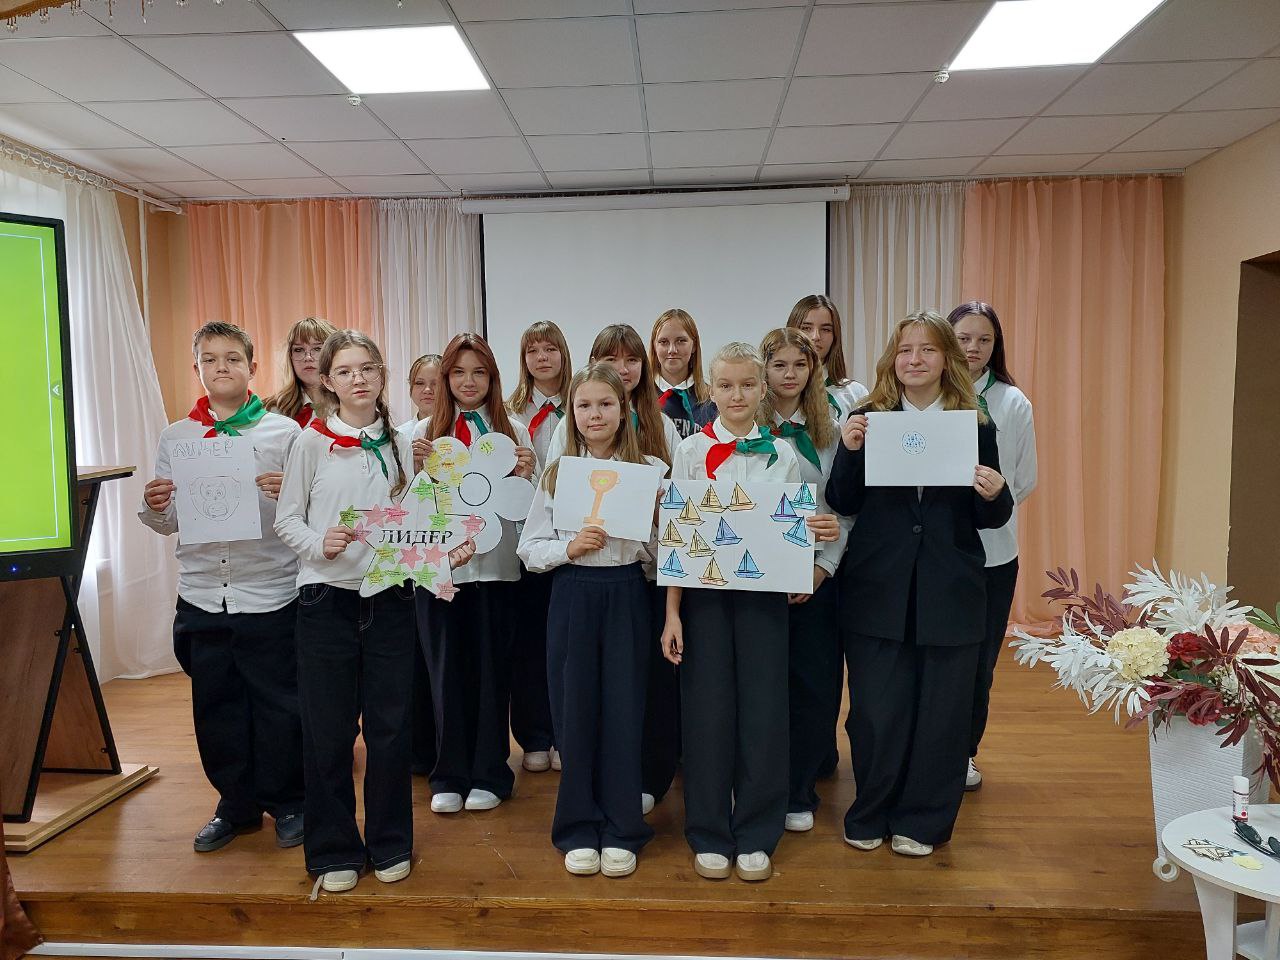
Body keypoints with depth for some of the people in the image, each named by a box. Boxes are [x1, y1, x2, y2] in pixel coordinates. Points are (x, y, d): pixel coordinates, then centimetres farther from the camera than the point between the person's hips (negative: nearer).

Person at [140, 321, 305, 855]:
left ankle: (288, 802, 24)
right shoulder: (175, 438, 9)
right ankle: (236, 804, 31)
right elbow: (168, 523, 12)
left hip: (270, 594, -3)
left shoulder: (284, 432, -1)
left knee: (278, 705, 5)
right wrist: (153, 507, -9)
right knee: (215, 706, 13)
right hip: (201, 595, 4)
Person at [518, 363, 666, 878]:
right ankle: (580, 830, 23)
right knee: (575, 712, 6)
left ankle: (620, 832, 20)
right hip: (572, 597, 1)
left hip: (627, 596, -1)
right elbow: (529, 549, 2)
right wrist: (570, 547, -14)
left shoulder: (651, 470, 2)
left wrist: (635, 539, -17)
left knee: (624, 712, 4)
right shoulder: (556, 473, 5)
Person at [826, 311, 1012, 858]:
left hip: (950, 593, 1)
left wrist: (994, 495, -16)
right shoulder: (869, 419, 2)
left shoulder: (974, 426, 4)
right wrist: (849, 449, -17)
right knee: (876, 711, 6)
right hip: (877, 590, -1)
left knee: (940, 711, 9)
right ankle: (870, 816, 28)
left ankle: (921, 822, 29)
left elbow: (991, 518, 5)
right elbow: (843, 504, -2)